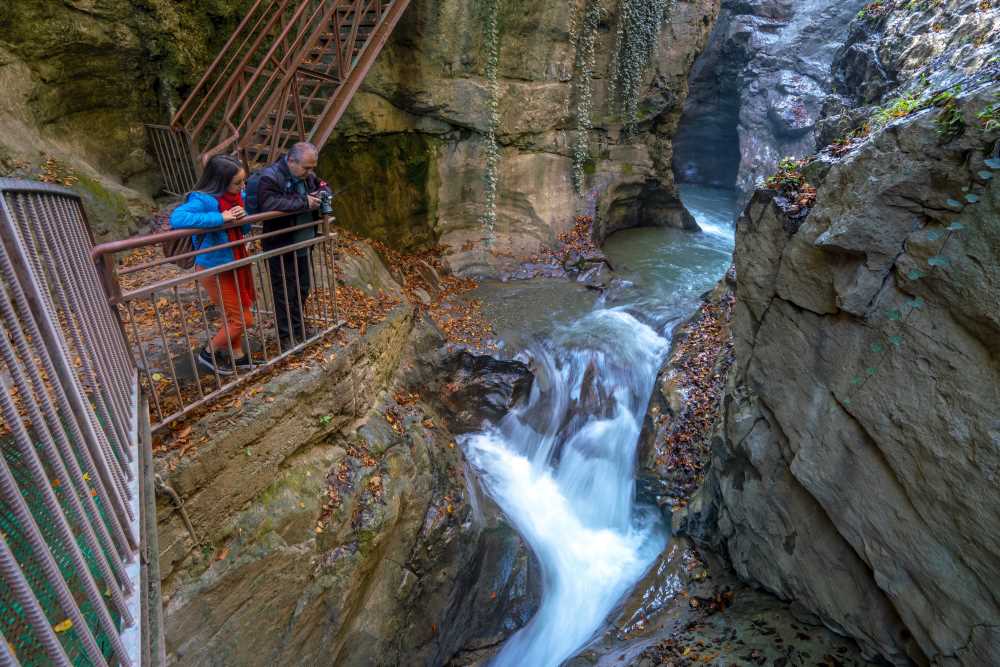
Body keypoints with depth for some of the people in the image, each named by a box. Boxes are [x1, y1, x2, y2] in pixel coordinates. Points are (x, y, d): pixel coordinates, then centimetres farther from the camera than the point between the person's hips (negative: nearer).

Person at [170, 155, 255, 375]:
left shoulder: (237, 196, -3)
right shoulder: (203, 200, -25)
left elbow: (245, 229, 9)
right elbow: (177, 218, -42)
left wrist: (244, 217, -14)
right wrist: (220, 217, -38)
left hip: (235, 263, 7)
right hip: (214, 269, -7)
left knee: (236, 315, 20)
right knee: (242, 319, 1)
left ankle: (237, 355, 40)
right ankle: (208, 354, 23)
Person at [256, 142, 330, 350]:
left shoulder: (307, 174, 3)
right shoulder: (270, 177, -20)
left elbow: (323, 186, 20)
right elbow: (269, 204, -36)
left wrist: (321, 194, -5)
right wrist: (304, 203, -31)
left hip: (303, 246, 8)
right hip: (280, 250, -8)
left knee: (303, 288, 20)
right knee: (284, 294, 4)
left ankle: (298, 327, 39)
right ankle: (286, 337, 19)